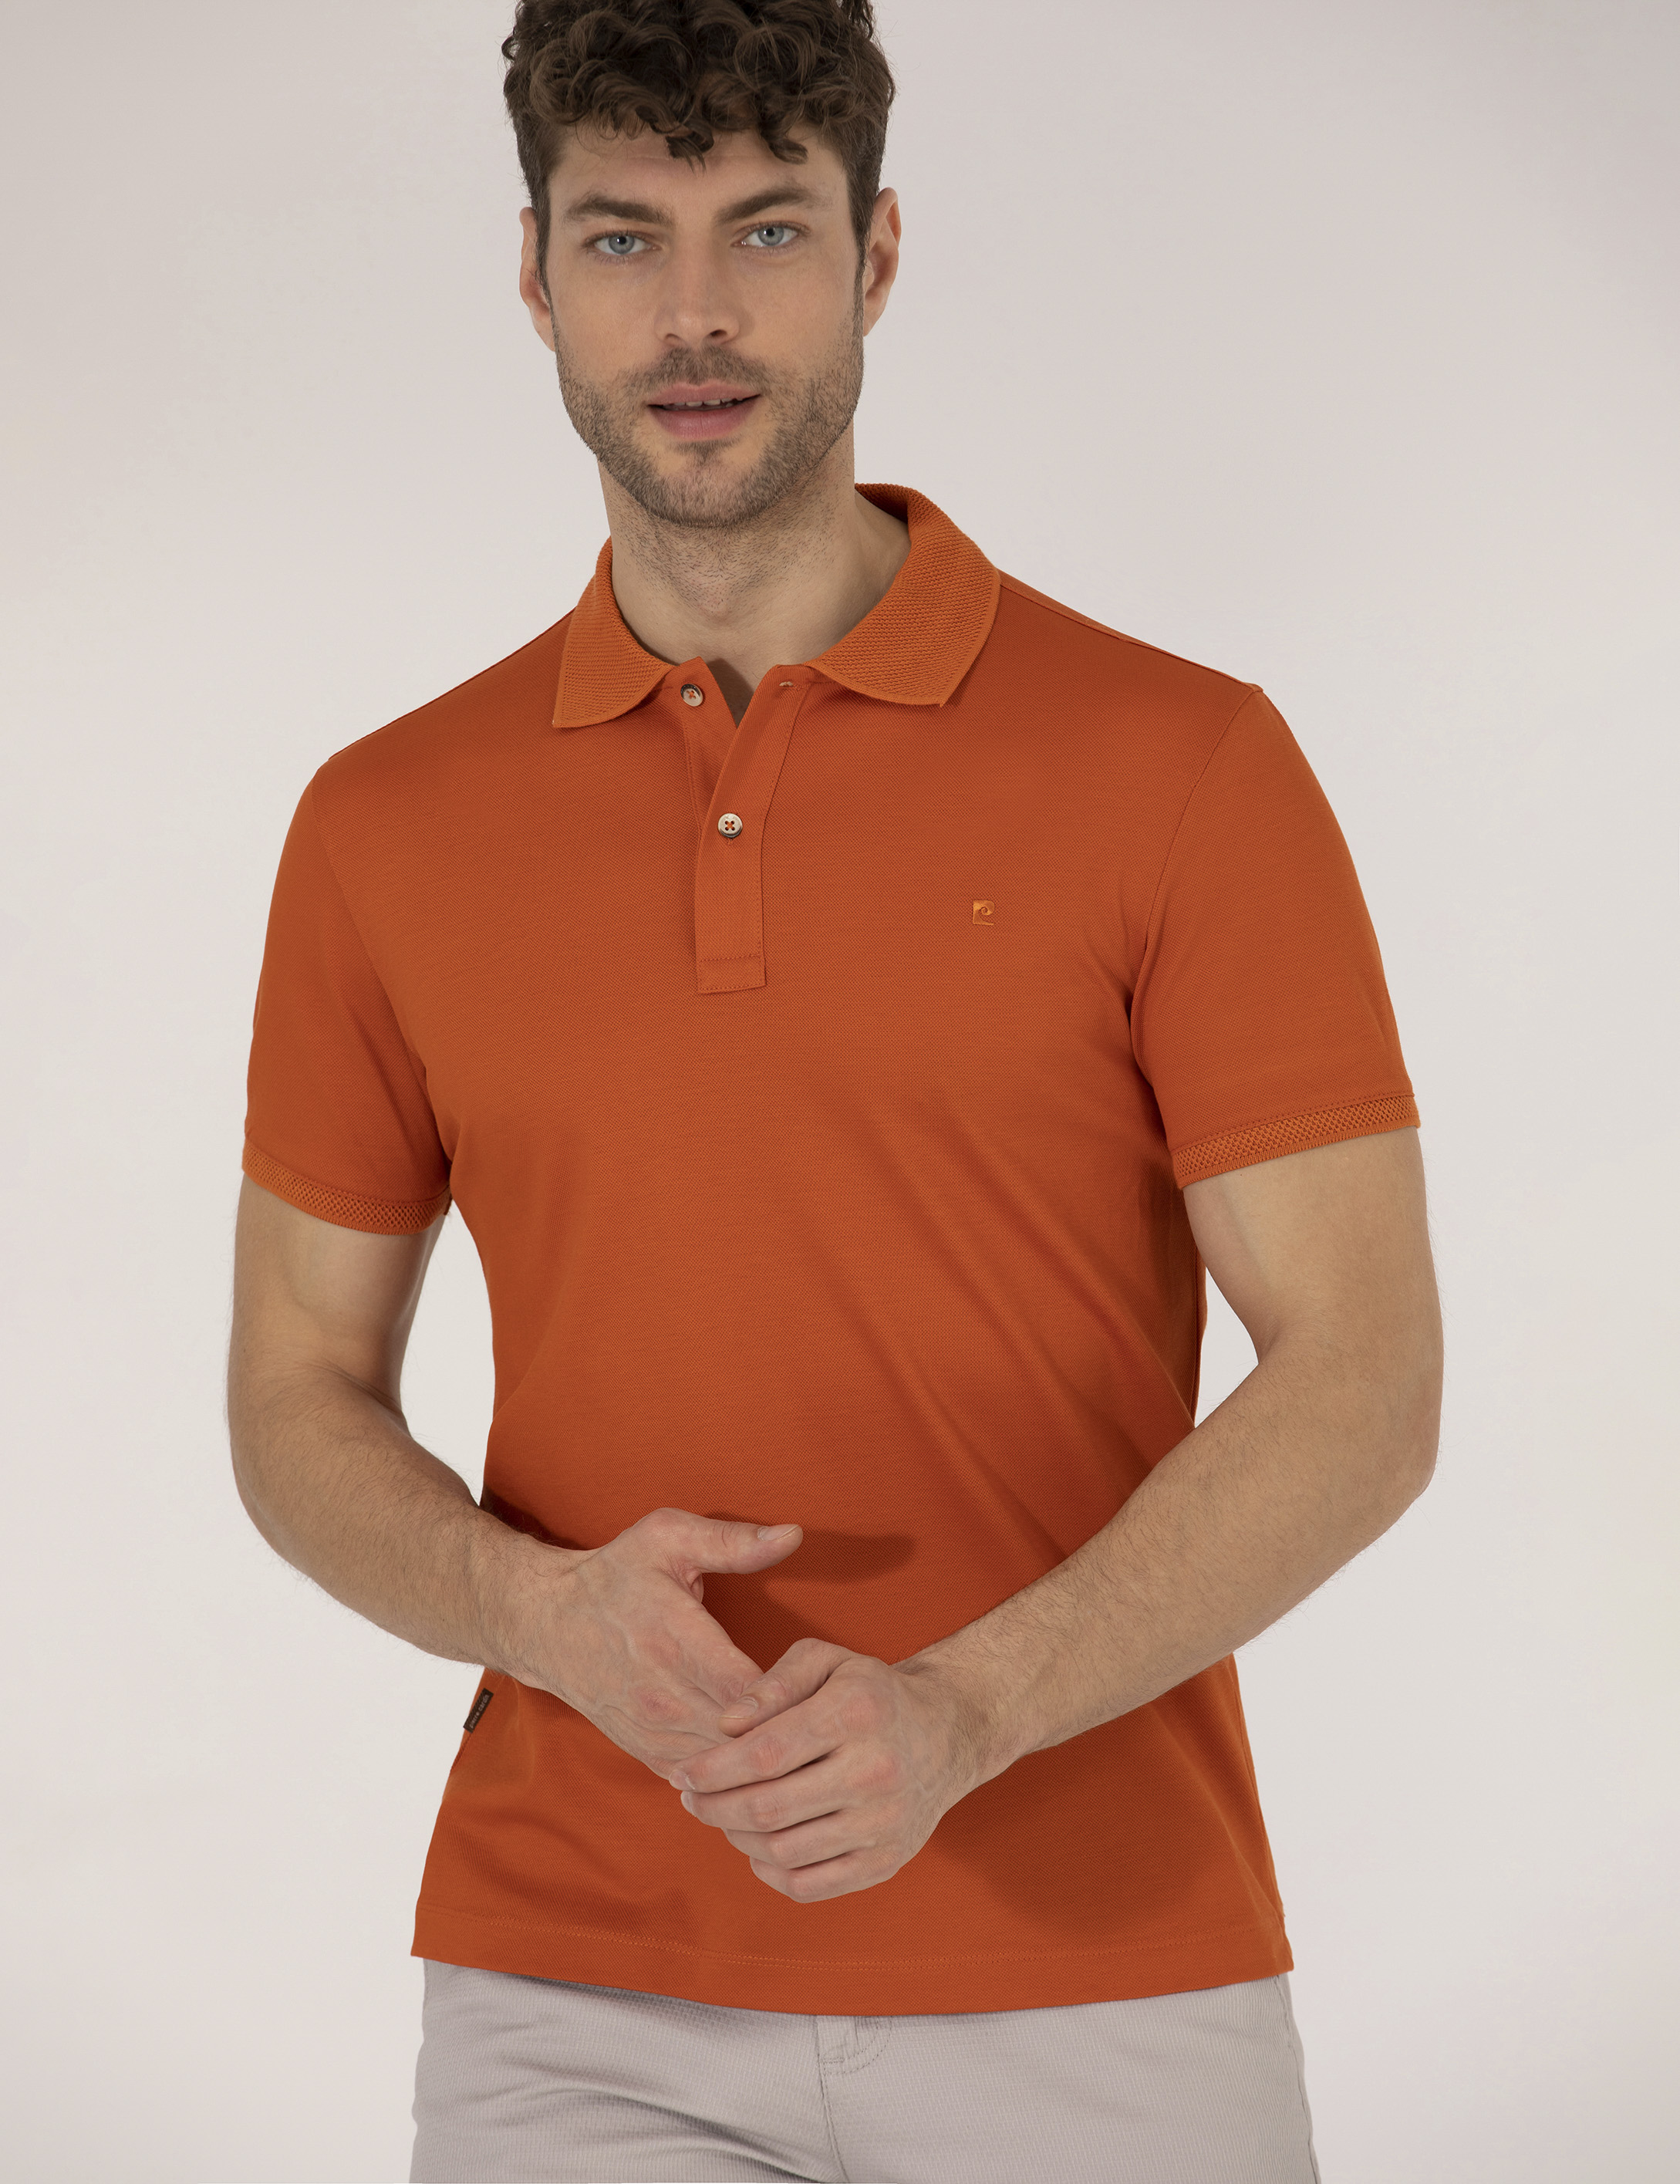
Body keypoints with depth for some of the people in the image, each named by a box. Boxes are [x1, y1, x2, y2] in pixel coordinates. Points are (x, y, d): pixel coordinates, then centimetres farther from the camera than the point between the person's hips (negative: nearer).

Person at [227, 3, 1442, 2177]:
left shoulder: (1184, 761, -6)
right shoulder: (384, 826, 4)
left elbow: (1360, 1383, -8)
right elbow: (302, 1397, 9)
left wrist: (964, 1711, -21)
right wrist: (542, 1607, -12)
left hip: (1090, 1987, -2)